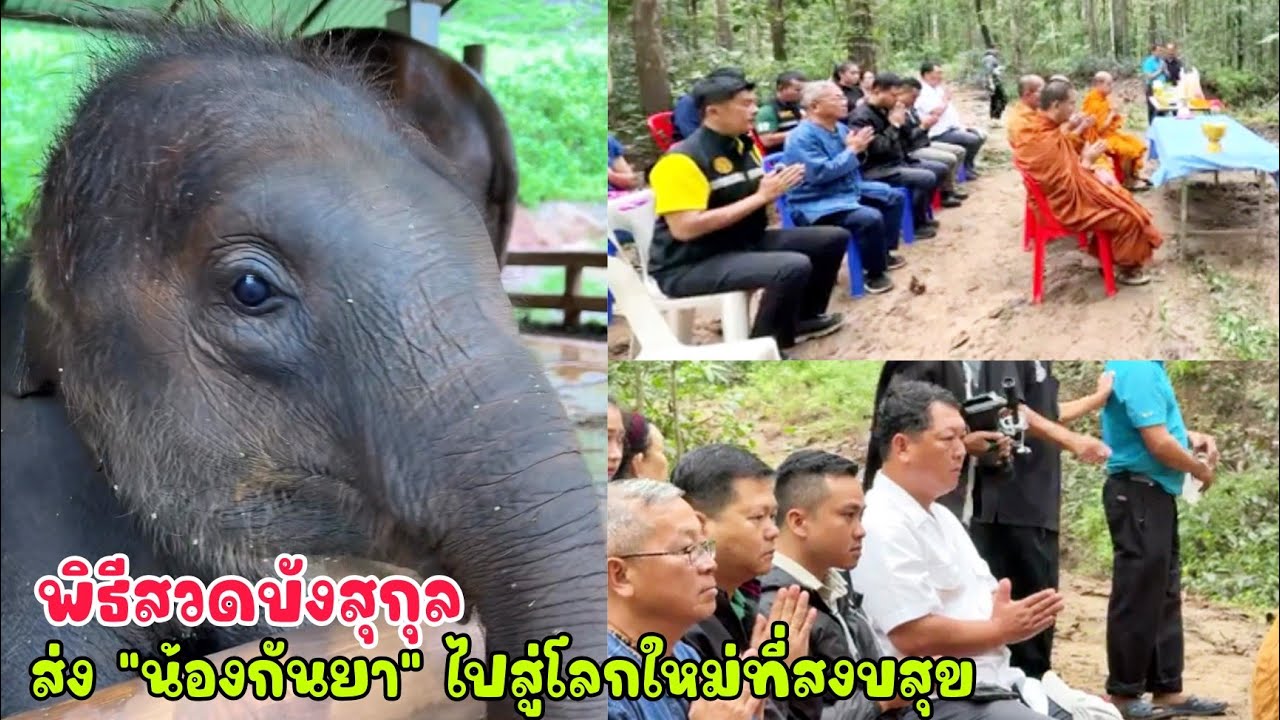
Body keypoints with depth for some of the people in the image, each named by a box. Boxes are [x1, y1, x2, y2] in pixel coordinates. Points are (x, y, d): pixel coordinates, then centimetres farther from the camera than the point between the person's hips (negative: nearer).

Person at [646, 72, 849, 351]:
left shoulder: (744, 146, 7)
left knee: (834, 238, 11)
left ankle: (804, 318, 31)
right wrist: (760, 197, -24)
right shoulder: (682, 160, -20)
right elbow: (685, 229, -29)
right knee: (794, 266, -31)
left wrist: (777, 187, -3)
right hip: (690, 265, -9)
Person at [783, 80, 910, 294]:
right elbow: (821, 173, -30)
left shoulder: (839, 128, 6)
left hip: (848, 189, 10)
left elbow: (851, 163, 20)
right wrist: (852, 150, -23)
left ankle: (884, 252, 26)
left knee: (894, 197, 16)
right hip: (817, 204, -10)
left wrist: (856, 147, -2)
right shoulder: (802, 137, -22)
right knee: (870, 218, -31)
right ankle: (874, 273, -12)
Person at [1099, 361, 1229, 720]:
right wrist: (1201, 470, -8)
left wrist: (1192, 437, 6)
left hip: (1154, 494, 10)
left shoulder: (1147, 365, 10)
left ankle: (1167, 690, 21)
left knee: (1164, 596, 14)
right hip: (1139, 495, -10)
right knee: (1138, 598, -1)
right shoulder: (1138, 369, -21)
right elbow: (1159, 444, -24)